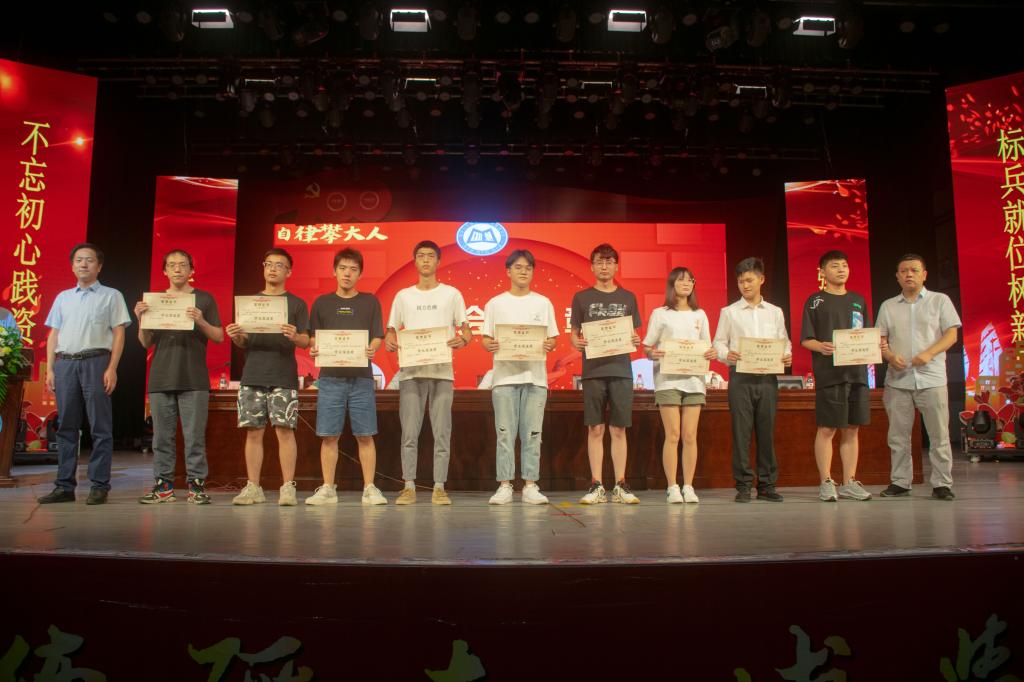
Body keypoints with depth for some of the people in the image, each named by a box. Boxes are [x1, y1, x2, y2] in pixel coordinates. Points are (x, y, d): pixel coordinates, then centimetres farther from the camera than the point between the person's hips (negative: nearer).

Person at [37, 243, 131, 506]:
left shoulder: (111, 296, 8)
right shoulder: (63, 297, 20)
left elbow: (118, 334, 1)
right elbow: (53, 335, 17)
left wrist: (112, 369, -10)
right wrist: (50, 369, 7)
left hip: (95, 362, -4)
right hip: (65, 363, 4)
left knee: (100, 426, -4)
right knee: (66, 426, 5)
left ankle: (99, 486, -2)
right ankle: (64, 486, 10)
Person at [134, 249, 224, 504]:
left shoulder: (204, 299, 8)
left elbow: (219, 337, 3)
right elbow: (146, 343, 13)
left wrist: (200, 321, -14)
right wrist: (141, 320, -5)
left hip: (194, 380, -3)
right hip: (161, 378, 3)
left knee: (195, 435, -4)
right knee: (162, 436, 5)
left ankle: (197, 484, 1)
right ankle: (163, 485, 11)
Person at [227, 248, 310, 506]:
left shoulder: (296, 303, 9)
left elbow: (306, 341, 3)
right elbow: (242, 342, 16)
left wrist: (294, 337, -19)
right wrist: (235, 336, -7)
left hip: (284, 377, -3)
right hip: (252, 376, 3)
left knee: (285, 430, -6)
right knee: (253, 431, 2)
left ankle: (288, 488, -2)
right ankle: (253, 487, 9)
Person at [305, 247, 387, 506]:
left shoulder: (370, 302, 9)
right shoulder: (322, 303, 12)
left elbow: (377, 337, 5)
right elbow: (313, 338, 11)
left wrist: (370, 349, -17)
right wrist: (314, 350, -12)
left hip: (361, 377, -1)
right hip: (330, 377, 1)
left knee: (365, 436, -1)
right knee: (329, 436, 3)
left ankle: (369, 489, 6)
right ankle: (328, 489, 12)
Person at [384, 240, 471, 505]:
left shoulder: (451, 294, 10)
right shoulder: (403, 295, 14)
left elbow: (465, 330, 9)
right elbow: (391, 330, 14)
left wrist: (462, 339, -14)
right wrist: (389, 340, -9)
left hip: (442, 371, -1)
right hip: (411, 371, 1)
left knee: (442, 432, 0)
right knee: (409, 432, 0)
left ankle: (439, 487, 6)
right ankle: (409, 486, 7)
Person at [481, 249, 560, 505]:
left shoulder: (543, 303, 12)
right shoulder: (495, 304, 10)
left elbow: (553, 339, 10)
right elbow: (485, 339, 8)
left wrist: (549, 345, -12)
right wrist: (490, 345, -14)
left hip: (535, 376, 1)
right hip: (504, 375, -1)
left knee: (532, 434, 1)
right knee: (505, 433, -1)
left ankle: (530, 486, 8)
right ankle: (504, 486, 5)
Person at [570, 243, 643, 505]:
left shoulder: (627, 298, 13)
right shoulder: (582, 297, 9)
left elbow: (634, 334, 15)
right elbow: (573, 334, 9)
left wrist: (635, 341, -7)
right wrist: (578, 343, -12)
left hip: (621, 369, 1)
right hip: (593, 370, -1)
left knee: (618, 429, 3)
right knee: (595, 429, 0)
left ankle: (620, 486, 9)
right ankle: (596, 486, 6)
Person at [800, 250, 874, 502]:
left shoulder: (858, 301, 17)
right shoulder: (815, 301, 4)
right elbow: (805, 339, -1)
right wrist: (821, 347, -21)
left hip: (856, 372, 4)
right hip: (828, 374, -4)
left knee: (851, 429, 7)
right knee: (827, 429, -3)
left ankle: (849, 482, 14)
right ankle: (826, 483, 4)